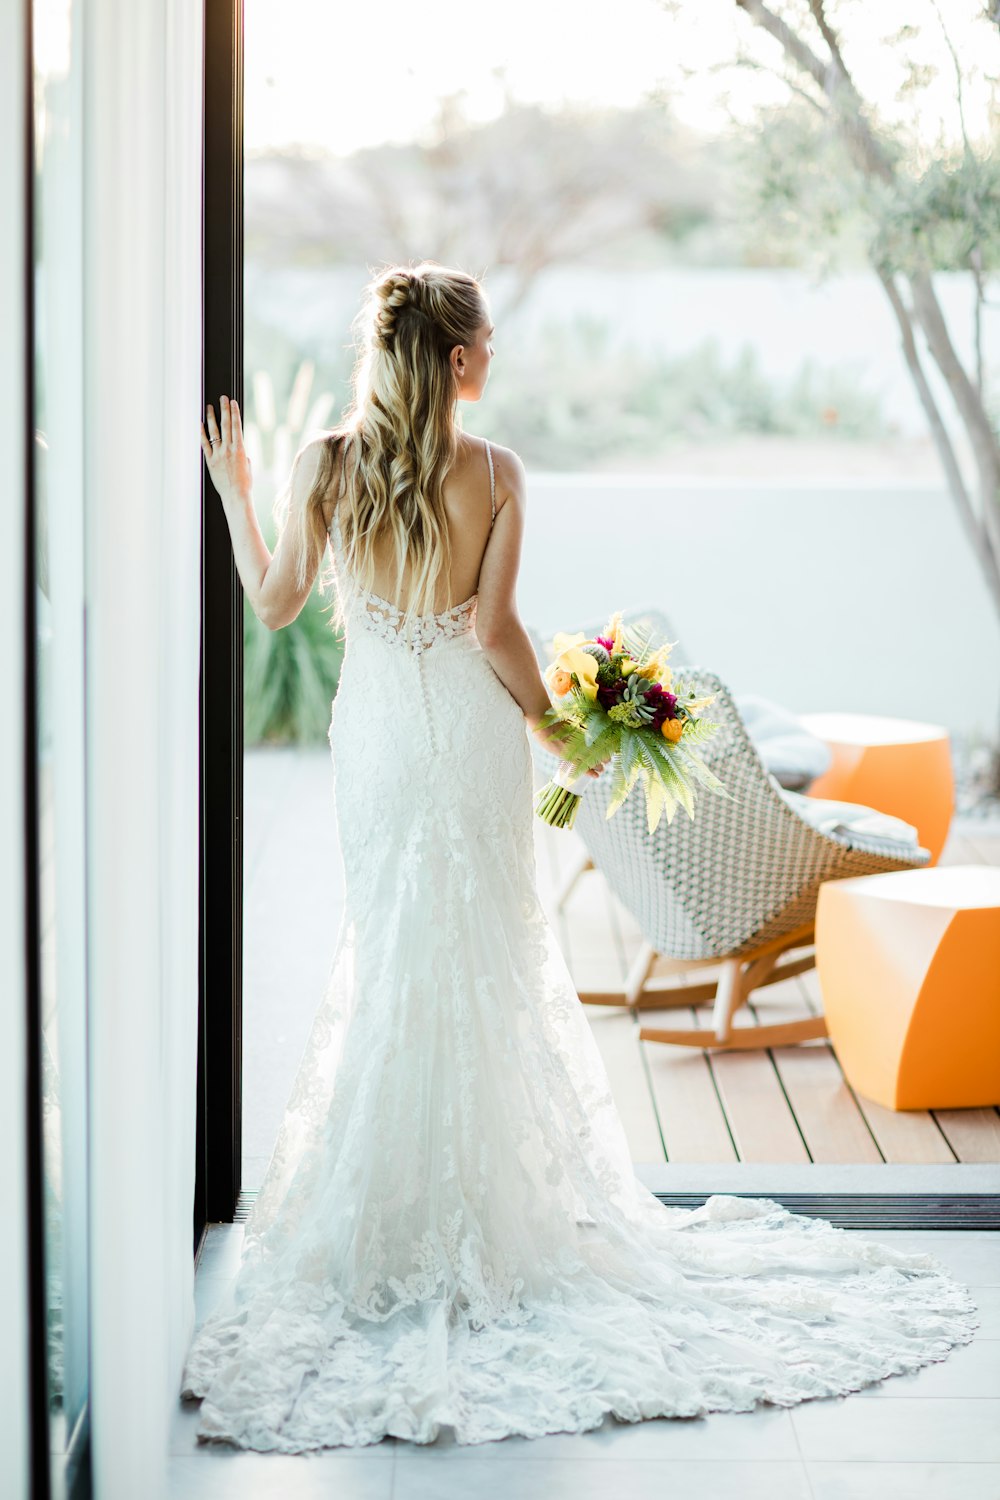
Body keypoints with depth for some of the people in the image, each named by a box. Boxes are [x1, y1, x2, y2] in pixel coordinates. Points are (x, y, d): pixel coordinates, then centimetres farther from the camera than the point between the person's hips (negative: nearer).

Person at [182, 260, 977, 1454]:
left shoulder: (324, 463, -5)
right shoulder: (494, 473, -11)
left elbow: (275, 604, 1)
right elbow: (495, 629, -14)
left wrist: (234, 494, 14)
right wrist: (554, 729, -2)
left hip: (375, 731, 2)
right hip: (471, 731, -2)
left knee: (390, 957, 12)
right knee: (482, 961, 9)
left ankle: (394, 1216, 18)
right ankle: (480, 1207, 16)